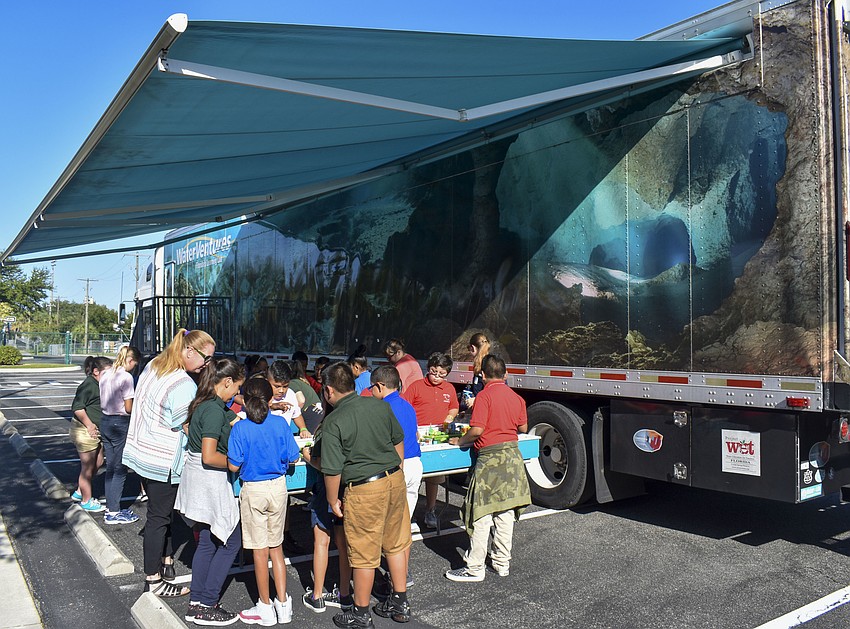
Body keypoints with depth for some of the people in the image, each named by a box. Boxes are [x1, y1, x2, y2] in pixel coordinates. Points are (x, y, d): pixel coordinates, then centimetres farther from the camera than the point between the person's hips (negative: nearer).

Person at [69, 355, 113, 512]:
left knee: (98, 462, 19)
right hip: (84, 430, -10)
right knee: (88, 467, 3)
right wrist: (89, 425, -21)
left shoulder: (98, 385, 12)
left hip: (95, 431, 10)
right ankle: (86, 501, 18)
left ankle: (79, 492, 35)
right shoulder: (89, 385, -18)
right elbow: (77, 407, -25)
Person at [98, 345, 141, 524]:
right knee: (120, 469, 0)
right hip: (120, 424, -8)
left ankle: (111, 508, 21)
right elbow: (129, 408, -15)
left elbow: (102, 402, 15)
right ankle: (113, 513, 5)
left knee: (110, 467, 14)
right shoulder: (126, 377, -16)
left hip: (105, 421, 8)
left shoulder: (105, 374, 9)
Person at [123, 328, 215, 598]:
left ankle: (165, 560, 34)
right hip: (163, 461, -9)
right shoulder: (184, 385, -24)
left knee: (160, 512, 20)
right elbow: (188, 429, -20)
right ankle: (154, 581, 15)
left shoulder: (152, 366, 5)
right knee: (159, 517, 3)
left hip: (142, 452, 9)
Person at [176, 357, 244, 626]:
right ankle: (206, 606, 9)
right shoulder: (214, 410, -22)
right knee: (231, 541, 3)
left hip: (198, 481, 10)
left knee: (207, 541, 17)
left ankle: (196, 603, 25)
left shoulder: (205, 403, 7)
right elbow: (209, 457, -25)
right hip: (210, 482, -10)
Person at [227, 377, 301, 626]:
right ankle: (283, 603, 21)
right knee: (276, 547, 16)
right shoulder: (281, 425, -7)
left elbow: (234, 466, -13)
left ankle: (265, 608, 20)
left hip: (253, 490, -3)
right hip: (278, 487, 3)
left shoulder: (240, 428, -14)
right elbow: (292, 458, -1)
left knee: (260, 550, 8)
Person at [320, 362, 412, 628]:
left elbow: (333, 470, -14)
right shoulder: (379, 405, 1)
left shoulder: (333, 422, -14)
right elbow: (398, 441, 11)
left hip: (363, 489, -6)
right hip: (395, 480, 6)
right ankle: (400, 603, 33)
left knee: (364, 554, 9)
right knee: (396, 544, 19)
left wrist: (333, 500, 1)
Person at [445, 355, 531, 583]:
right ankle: (502, 562, 23)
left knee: (481, 514, 0)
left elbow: (477, 430, -19)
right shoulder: (516, 397, 7)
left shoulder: (485, 395, -13)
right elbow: (523, 427, 13)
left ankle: (475, 568, 5)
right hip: (512, 455, 7)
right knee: (505, 512, 14)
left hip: (490, 457, -6)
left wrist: (460, 441, -3)